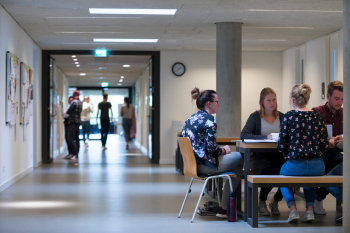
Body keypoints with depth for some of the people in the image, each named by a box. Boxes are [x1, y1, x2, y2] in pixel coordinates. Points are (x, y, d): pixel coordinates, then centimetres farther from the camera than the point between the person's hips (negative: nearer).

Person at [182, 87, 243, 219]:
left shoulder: (189, 119, 12)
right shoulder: (209, 119, -13)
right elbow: (211, 148, -20)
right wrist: (224, 150, 1)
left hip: (193, 165, 9)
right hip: (205, 166, -9)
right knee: (240, 158, 7)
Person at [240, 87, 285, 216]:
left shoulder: (281, 117, 12)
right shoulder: (255, 117, 0)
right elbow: (243, 135, -15)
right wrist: (265, 137, -24)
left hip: (277, 155, 3)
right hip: (260, 156, -3)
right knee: (269, 172, -33)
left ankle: (275, 201, 4)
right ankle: (261, 202, -1)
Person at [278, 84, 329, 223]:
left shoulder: (289, 116, -6)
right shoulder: (318, 117, 4)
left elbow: (281, 146, -5)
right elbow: (324, 145, 3)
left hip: (295, 166, -3)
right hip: (318, 167, 3)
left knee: (282, 175, 32)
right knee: (309, 177, 39)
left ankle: (293, 209, 13)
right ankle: (310, 209, 19)